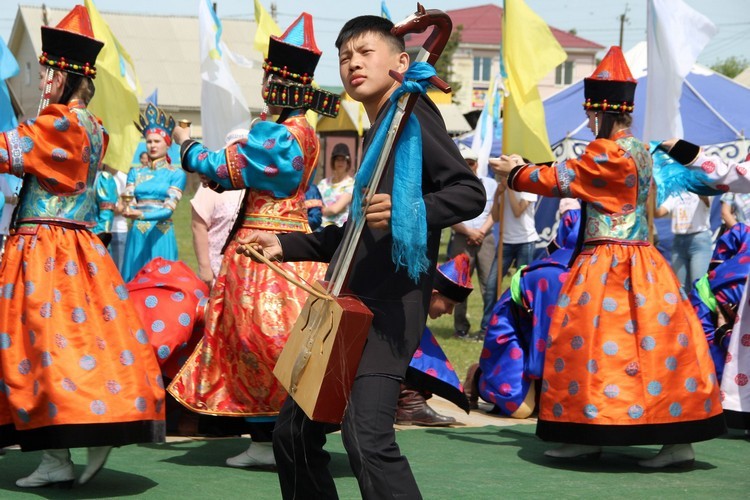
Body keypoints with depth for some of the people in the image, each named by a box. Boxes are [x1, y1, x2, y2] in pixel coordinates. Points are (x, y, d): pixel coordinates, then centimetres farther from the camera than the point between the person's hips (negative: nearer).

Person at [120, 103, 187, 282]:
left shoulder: (176, 173, 2)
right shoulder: (135, 172, 14)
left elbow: (169, 208, -9)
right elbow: (127, 201, 4)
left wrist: (141, 215, -25)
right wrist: (126, 210, -21)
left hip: (161, 235, -3)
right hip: (137, 235, 3)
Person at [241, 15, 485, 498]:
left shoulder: (411, 112, -5)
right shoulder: (377, 132, 21)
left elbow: (470, 193, -15)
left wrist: (407, 212, -30)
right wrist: (287, 245, 23)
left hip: (394, 302, -10)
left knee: (366, 435, -24)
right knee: (294, 431, 13)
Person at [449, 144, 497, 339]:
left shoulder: (490, 184, 11)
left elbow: (494, 212, 7)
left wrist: (482, 231, -7)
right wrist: (469, 231, -12)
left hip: (485, 238, 2)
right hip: (461, 239, -1)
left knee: (489, 283, -5)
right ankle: (461, 328, 6)